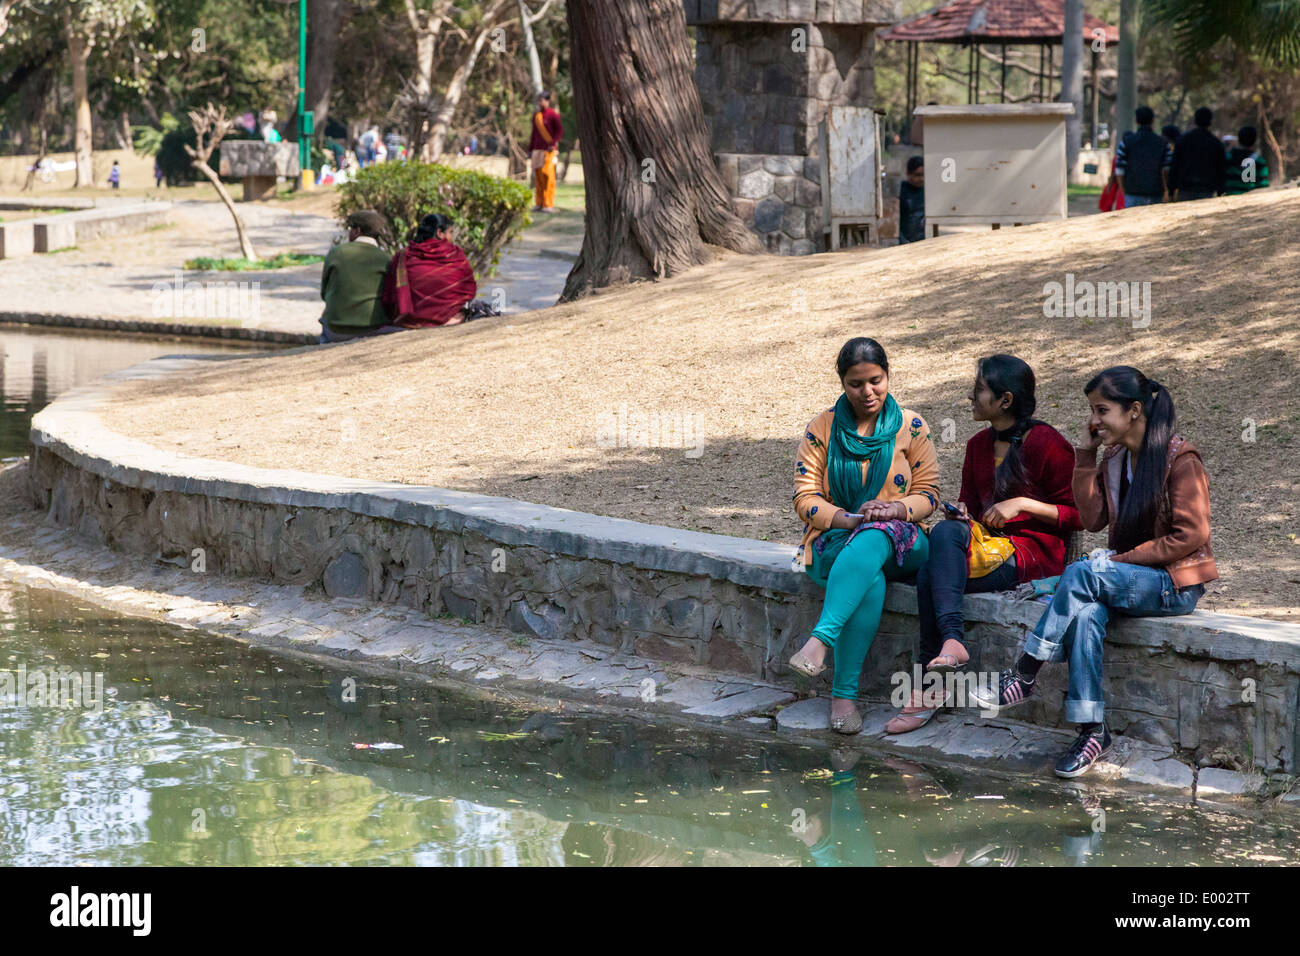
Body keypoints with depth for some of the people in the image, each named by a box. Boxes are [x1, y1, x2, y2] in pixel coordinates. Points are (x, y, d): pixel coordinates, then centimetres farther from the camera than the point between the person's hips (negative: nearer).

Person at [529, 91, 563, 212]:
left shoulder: (553, 115, -4)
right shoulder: (536, 115, 16)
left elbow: (560, 130, -8)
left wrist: (553, 143, -16)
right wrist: (531, 147, 16)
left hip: (549, 150, -7)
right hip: (537, 150, 7)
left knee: (548, 176, -9)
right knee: (538, 176, 6)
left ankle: (549, 205, -8)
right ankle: (540, 203, 10)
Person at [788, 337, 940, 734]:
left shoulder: (911, 427, 6)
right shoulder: (822, 429, 5)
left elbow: (928, 492, 5)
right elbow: (805, 497, 1)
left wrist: (894, 509, -17)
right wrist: (850, 518, -17)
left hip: (899, 542, 0)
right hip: (835, 539, 0)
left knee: (874, 540, -39)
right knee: (871, 581, -36)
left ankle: (820, 639, -51)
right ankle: (844, 694, -37)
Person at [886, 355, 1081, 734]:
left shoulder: (1047, 444, -5)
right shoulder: (979, 445, 16)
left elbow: (1077, 515, -4)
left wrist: (1022, 504, -13)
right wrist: (963, 514, 2)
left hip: (1036, 551, -6)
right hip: (985, 542, 6)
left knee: (931, 576, -29)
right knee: (946, 530, -30)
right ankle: (951, 642, -38)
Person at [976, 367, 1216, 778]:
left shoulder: (1180, 459, -10)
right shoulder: (1113, 460, 13)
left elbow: (1191, 535, -14)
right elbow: (1093, 518, 4)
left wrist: (1122, 559, -16)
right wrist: (1085, 456, 1)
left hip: (1176, 583, -6)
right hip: (1129, 578, 6)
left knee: (1082, 573, -31)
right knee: (1086, 615, -30)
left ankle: (1024, 676, -24)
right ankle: (1092, 731, -33)